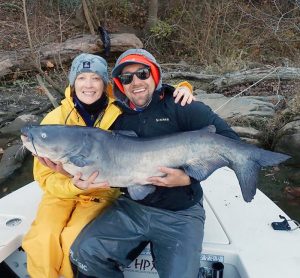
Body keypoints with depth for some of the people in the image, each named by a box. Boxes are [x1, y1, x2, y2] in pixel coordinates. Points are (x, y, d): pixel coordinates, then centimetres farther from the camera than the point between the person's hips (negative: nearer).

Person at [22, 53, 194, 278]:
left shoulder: (122, 111, -10)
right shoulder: (54, 119, -9)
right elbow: (46, 177, -8)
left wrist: (181, 88, -19)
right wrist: (74, 185, -27)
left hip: (103, 191, -1)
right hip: (63, 192, 2)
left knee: (74, 240, -24)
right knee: (41, 240, -21)